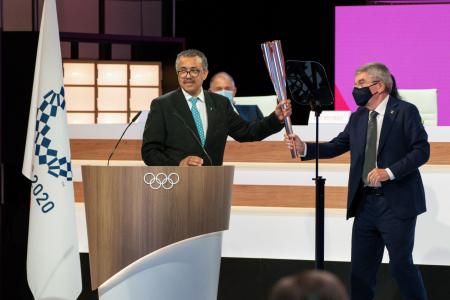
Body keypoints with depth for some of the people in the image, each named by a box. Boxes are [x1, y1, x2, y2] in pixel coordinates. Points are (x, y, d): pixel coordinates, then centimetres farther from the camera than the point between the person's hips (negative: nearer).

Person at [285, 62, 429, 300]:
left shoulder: (405, 112, -7)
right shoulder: (357, 117, 11)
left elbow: (421, 150, -11)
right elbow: (336, 146, 9)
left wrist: (389, 171, -21)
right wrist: (304, 148, -7)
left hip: (396, 203, -6)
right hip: (365, 202, 6)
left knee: (401, 265, -2)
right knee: (361, 268, 10)